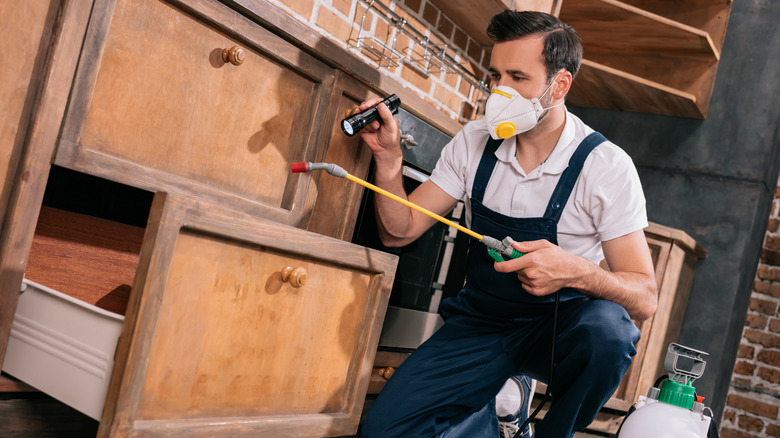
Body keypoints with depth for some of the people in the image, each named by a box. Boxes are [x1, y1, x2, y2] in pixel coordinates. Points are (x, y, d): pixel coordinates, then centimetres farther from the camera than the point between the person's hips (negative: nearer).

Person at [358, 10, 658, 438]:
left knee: (607, 327, -37)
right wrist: (388, 158, -17)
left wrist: (575, 271, -39)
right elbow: (400, 231, 0)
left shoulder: (606, 166, -14)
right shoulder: (474, 142, -3)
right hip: (479, 321, 2)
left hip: (557, 327, -2)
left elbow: (644, 299, -19)